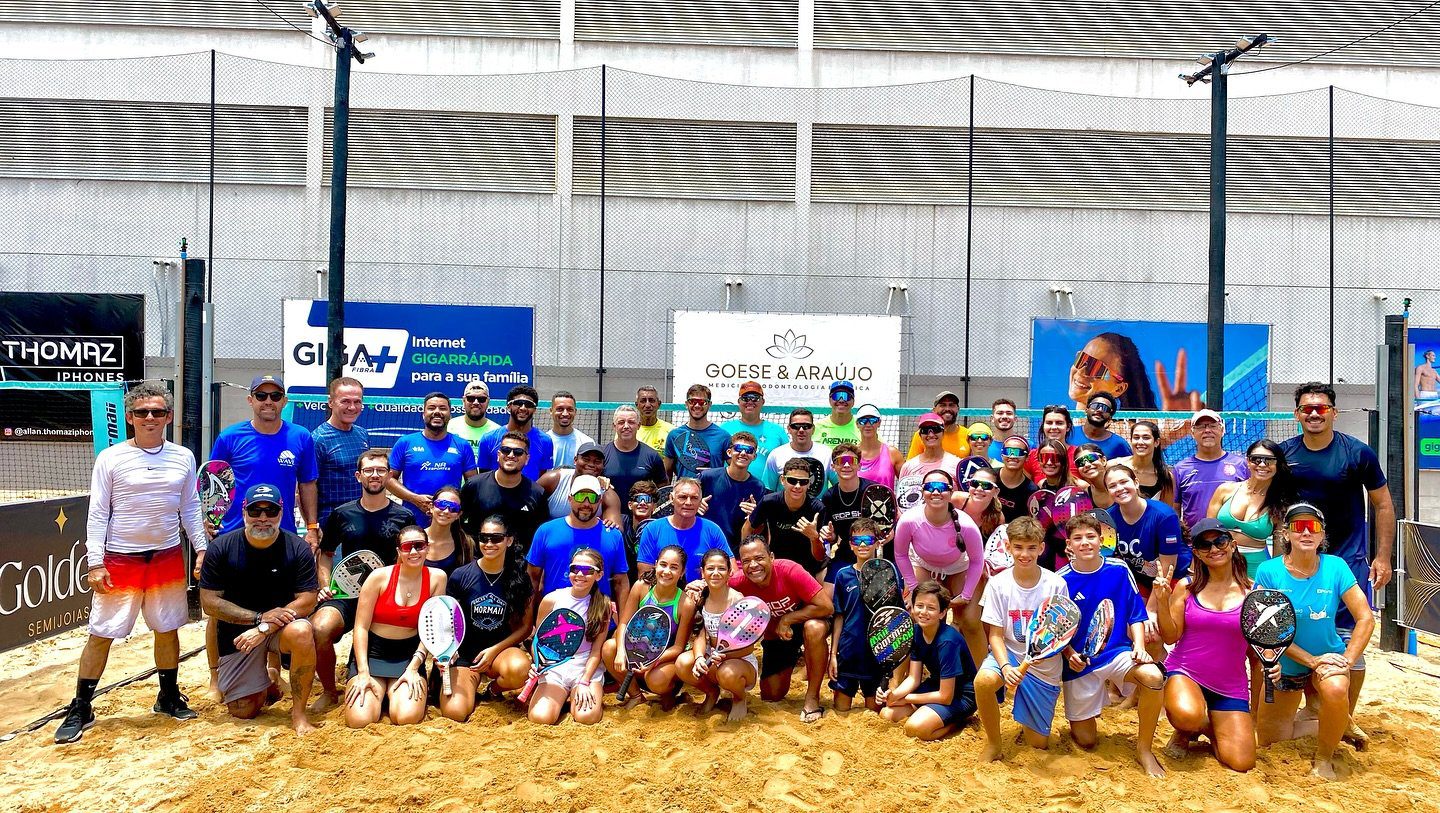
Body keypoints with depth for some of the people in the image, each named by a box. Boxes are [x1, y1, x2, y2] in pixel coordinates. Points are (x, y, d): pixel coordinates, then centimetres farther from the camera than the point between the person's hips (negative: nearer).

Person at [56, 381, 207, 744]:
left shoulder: (183, 458, 3)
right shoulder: (111, 459, -5)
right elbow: (98, 514, -4)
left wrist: (201, 548, 4)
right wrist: (95, 563, -8)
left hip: (168, 558, 3)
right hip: (120, 560, -2)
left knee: (167, 628, 11)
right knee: (102, 633, 2)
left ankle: (169, 696, 26)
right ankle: (80, 708, 15)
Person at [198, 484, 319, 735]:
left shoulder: (298, 548, -11)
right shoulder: (220, 548, -8)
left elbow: (307, 600, -13)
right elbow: (209, 602, -9)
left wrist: (265, 628, -25)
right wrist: (259, 617, -20)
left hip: (281, 625, -1)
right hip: (237, 633, 2)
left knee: (301, 632, -37)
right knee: (243, 711, -1)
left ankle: (298, 713, -21)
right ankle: (269, 683, 36)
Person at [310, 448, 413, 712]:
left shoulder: (403, 517, 6)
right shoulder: (341, 514, 9)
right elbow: (325, 553, 20)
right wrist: (325, 585, 5)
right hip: (347, 594, 1)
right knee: (320, 628, -30)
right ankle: (329, 692, -2)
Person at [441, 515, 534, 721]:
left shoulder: (520, 579, -3)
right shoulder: (460, 576, -5)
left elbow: (526, 626, 1)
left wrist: (495, 650, -12)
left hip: (502, 649, 0)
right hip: (464, 652, 0)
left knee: (519, 669, -36)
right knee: (455, 712, -25)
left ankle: (493, 689, 2)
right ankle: (471, 684, 13)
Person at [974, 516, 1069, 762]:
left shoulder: (1056, 585, -12)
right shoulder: (998, 583, -10)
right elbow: (995, 634, -8)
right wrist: (1005, 666, -26)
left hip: (1044, 667, 1)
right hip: (1009, 653, 0)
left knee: (1038, 744, 4)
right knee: (983, 680, -35)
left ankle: (1026, 719, 41)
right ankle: (993, 743, -10)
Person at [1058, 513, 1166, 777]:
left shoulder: (1119, 571, -4)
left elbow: (1136, 615, 2)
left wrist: (1139, 646, -14)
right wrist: (1069, 654, -17)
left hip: (1117, 651, 1)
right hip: (1079, 661, 0)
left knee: (1153, 676, -34)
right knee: (1086, 742, 2)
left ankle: (1144, 748, -11)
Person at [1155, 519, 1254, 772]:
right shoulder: (1186, 587, -2)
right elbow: (1170, 637, -4)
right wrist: (1162, 600, -18)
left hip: (1230, 685, 2)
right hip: (1185, 674, -1)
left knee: (1241, 763, -10)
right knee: (1186, 715, -36)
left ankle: (1209, 728, 26)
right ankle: (1186, 732, 5)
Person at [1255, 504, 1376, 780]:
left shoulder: (1335, 567, -15)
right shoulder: (1269, 571, -17)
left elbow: (1365, 618, -13)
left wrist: (1347, 661, -22)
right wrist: (1311, 660, -21)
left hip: (1328, 657, -1)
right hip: (1285, 664, 1)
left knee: (1335, 690, -37)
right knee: (1266, 740, 9)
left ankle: (1324, 759, -9)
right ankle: (1326, 727, 38)